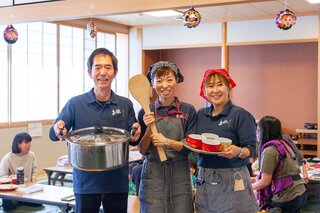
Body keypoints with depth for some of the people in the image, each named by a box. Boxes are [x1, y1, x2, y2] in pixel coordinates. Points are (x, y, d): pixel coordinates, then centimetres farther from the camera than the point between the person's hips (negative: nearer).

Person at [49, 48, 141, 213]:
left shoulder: (125, 105, 3)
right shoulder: (75, 104, -2)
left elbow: (133, 140, 8)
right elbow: (53, 134, -1)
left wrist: (135, 136, -14)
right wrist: (58, 130, -24)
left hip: (118, 183, 2)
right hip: (86, 183, -1)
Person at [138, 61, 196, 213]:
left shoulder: (188, 111, 1)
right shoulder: (146, 112, 1)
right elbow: (142, 150, 3)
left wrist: (167, 142, -17)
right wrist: (149, 128, -14)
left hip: (180, 176, 0)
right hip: (153, 174, 0)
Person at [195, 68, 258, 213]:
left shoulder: (240, 115, -6)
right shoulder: (200, 115, 9)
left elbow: (251, 150, -9)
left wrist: (238, 151, -28)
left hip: (232, 180, -4)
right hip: (205, 180, 5)